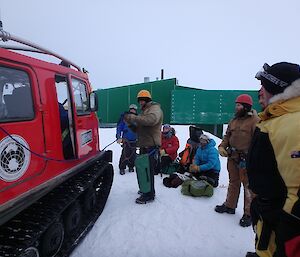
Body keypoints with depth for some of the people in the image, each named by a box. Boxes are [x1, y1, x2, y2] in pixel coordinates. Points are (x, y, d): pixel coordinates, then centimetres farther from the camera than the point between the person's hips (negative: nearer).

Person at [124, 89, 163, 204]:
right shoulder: (144, 111, 24)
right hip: (143, 146, 9)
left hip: (151, 146, -9)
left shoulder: (155, 108, -5)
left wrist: (132, 117, -25)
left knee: (148, 170, -6)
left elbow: (151, 120, -29)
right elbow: (138, 129, 22)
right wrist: (130, 123, 3)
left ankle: (149, 195, 6)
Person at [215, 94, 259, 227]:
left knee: (248, 186, 2)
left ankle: (249, 213, 16)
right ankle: (230, 206, 35)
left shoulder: (255, 120, -12)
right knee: (233, 183, 20)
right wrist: (222, 146, 1)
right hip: (232, 157, 7)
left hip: (246, 160, -7)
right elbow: (227, 136, 18)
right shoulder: (234, 120, 12)